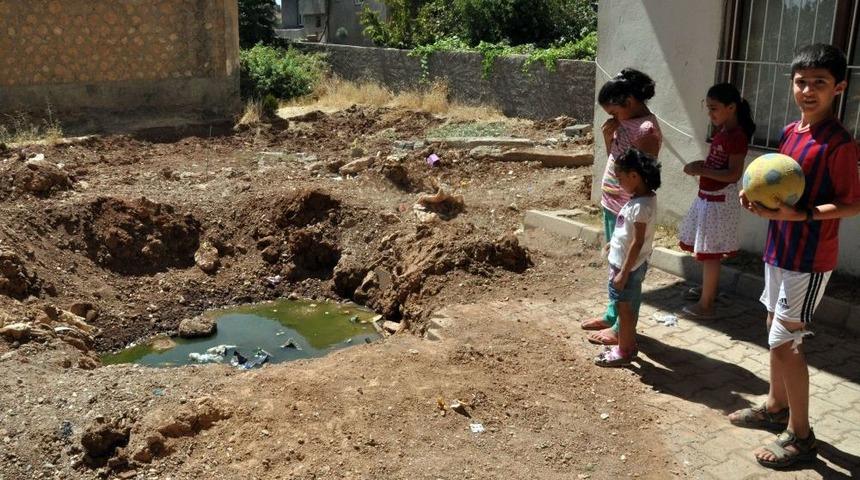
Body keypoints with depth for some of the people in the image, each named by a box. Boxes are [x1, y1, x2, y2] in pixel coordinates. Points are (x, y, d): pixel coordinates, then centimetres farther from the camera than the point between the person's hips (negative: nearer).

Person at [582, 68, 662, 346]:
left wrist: (616, 190, -15)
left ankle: (622, 328, 13)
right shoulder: (624, 121, 8)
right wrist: (608, 136, -1)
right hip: (612, 206, 9)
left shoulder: (647, 130, -20)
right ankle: (612, 315, 34)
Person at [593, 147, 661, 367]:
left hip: (628, 267, -9)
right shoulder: (644, 198, 4)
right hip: (629, 264, 9)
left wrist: (623, 273, -22)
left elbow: (637, 243, -25)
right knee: (629, 307, 20)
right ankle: (628, 345, 33)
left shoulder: (641, 205, -25)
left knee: (624, 308, 4)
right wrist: (614, 244, 23)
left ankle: (623, 352, 16)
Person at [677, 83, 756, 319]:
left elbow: (734, 174, -23)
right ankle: (708, 288, 36)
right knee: (706, 251, 20)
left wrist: (702, 170, -26)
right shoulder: (721, 132, 10)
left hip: (719, 201, -9)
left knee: (709, 252, -3)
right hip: (708, 198, 9)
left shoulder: (737, 136, -19)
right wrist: (700, 166, 4)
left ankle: (706, 305, 4)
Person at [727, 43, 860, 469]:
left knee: (784, 342, -4)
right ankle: (776, 407, 37)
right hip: (780, 249, 8)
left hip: (809, 259, -8)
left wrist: (802, 215, -27)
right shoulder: (790, 133, 7)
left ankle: (800, 435, 11)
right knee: (777, 330, 19)